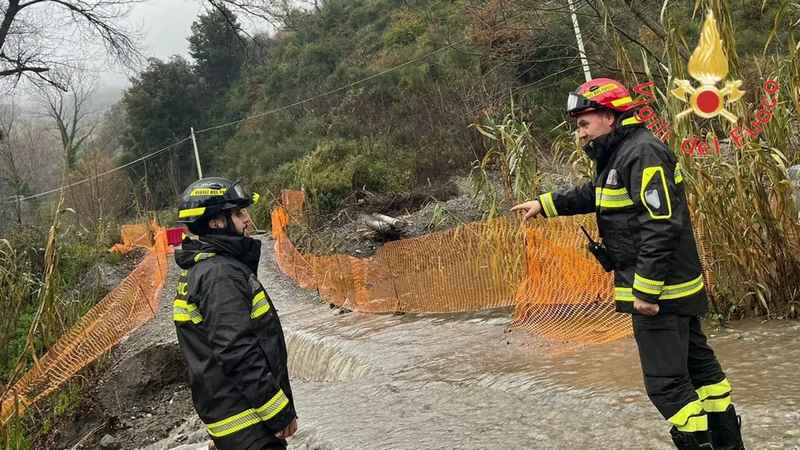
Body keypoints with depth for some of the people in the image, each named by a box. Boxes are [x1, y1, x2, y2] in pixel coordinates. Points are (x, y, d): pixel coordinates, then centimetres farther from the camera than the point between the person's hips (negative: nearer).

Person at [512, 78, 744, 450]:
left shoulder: (643, 153, -19)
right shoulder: (619, 155, 13)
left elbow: (661, 227, -26)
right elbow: (591, 195, 30)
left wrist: (645, 291, -25)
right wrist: (544, 204, 24)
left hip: (658, 291, -11)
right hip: (665, 290, 11)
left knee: (666, 382, -5)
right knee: (698, 365, 19)